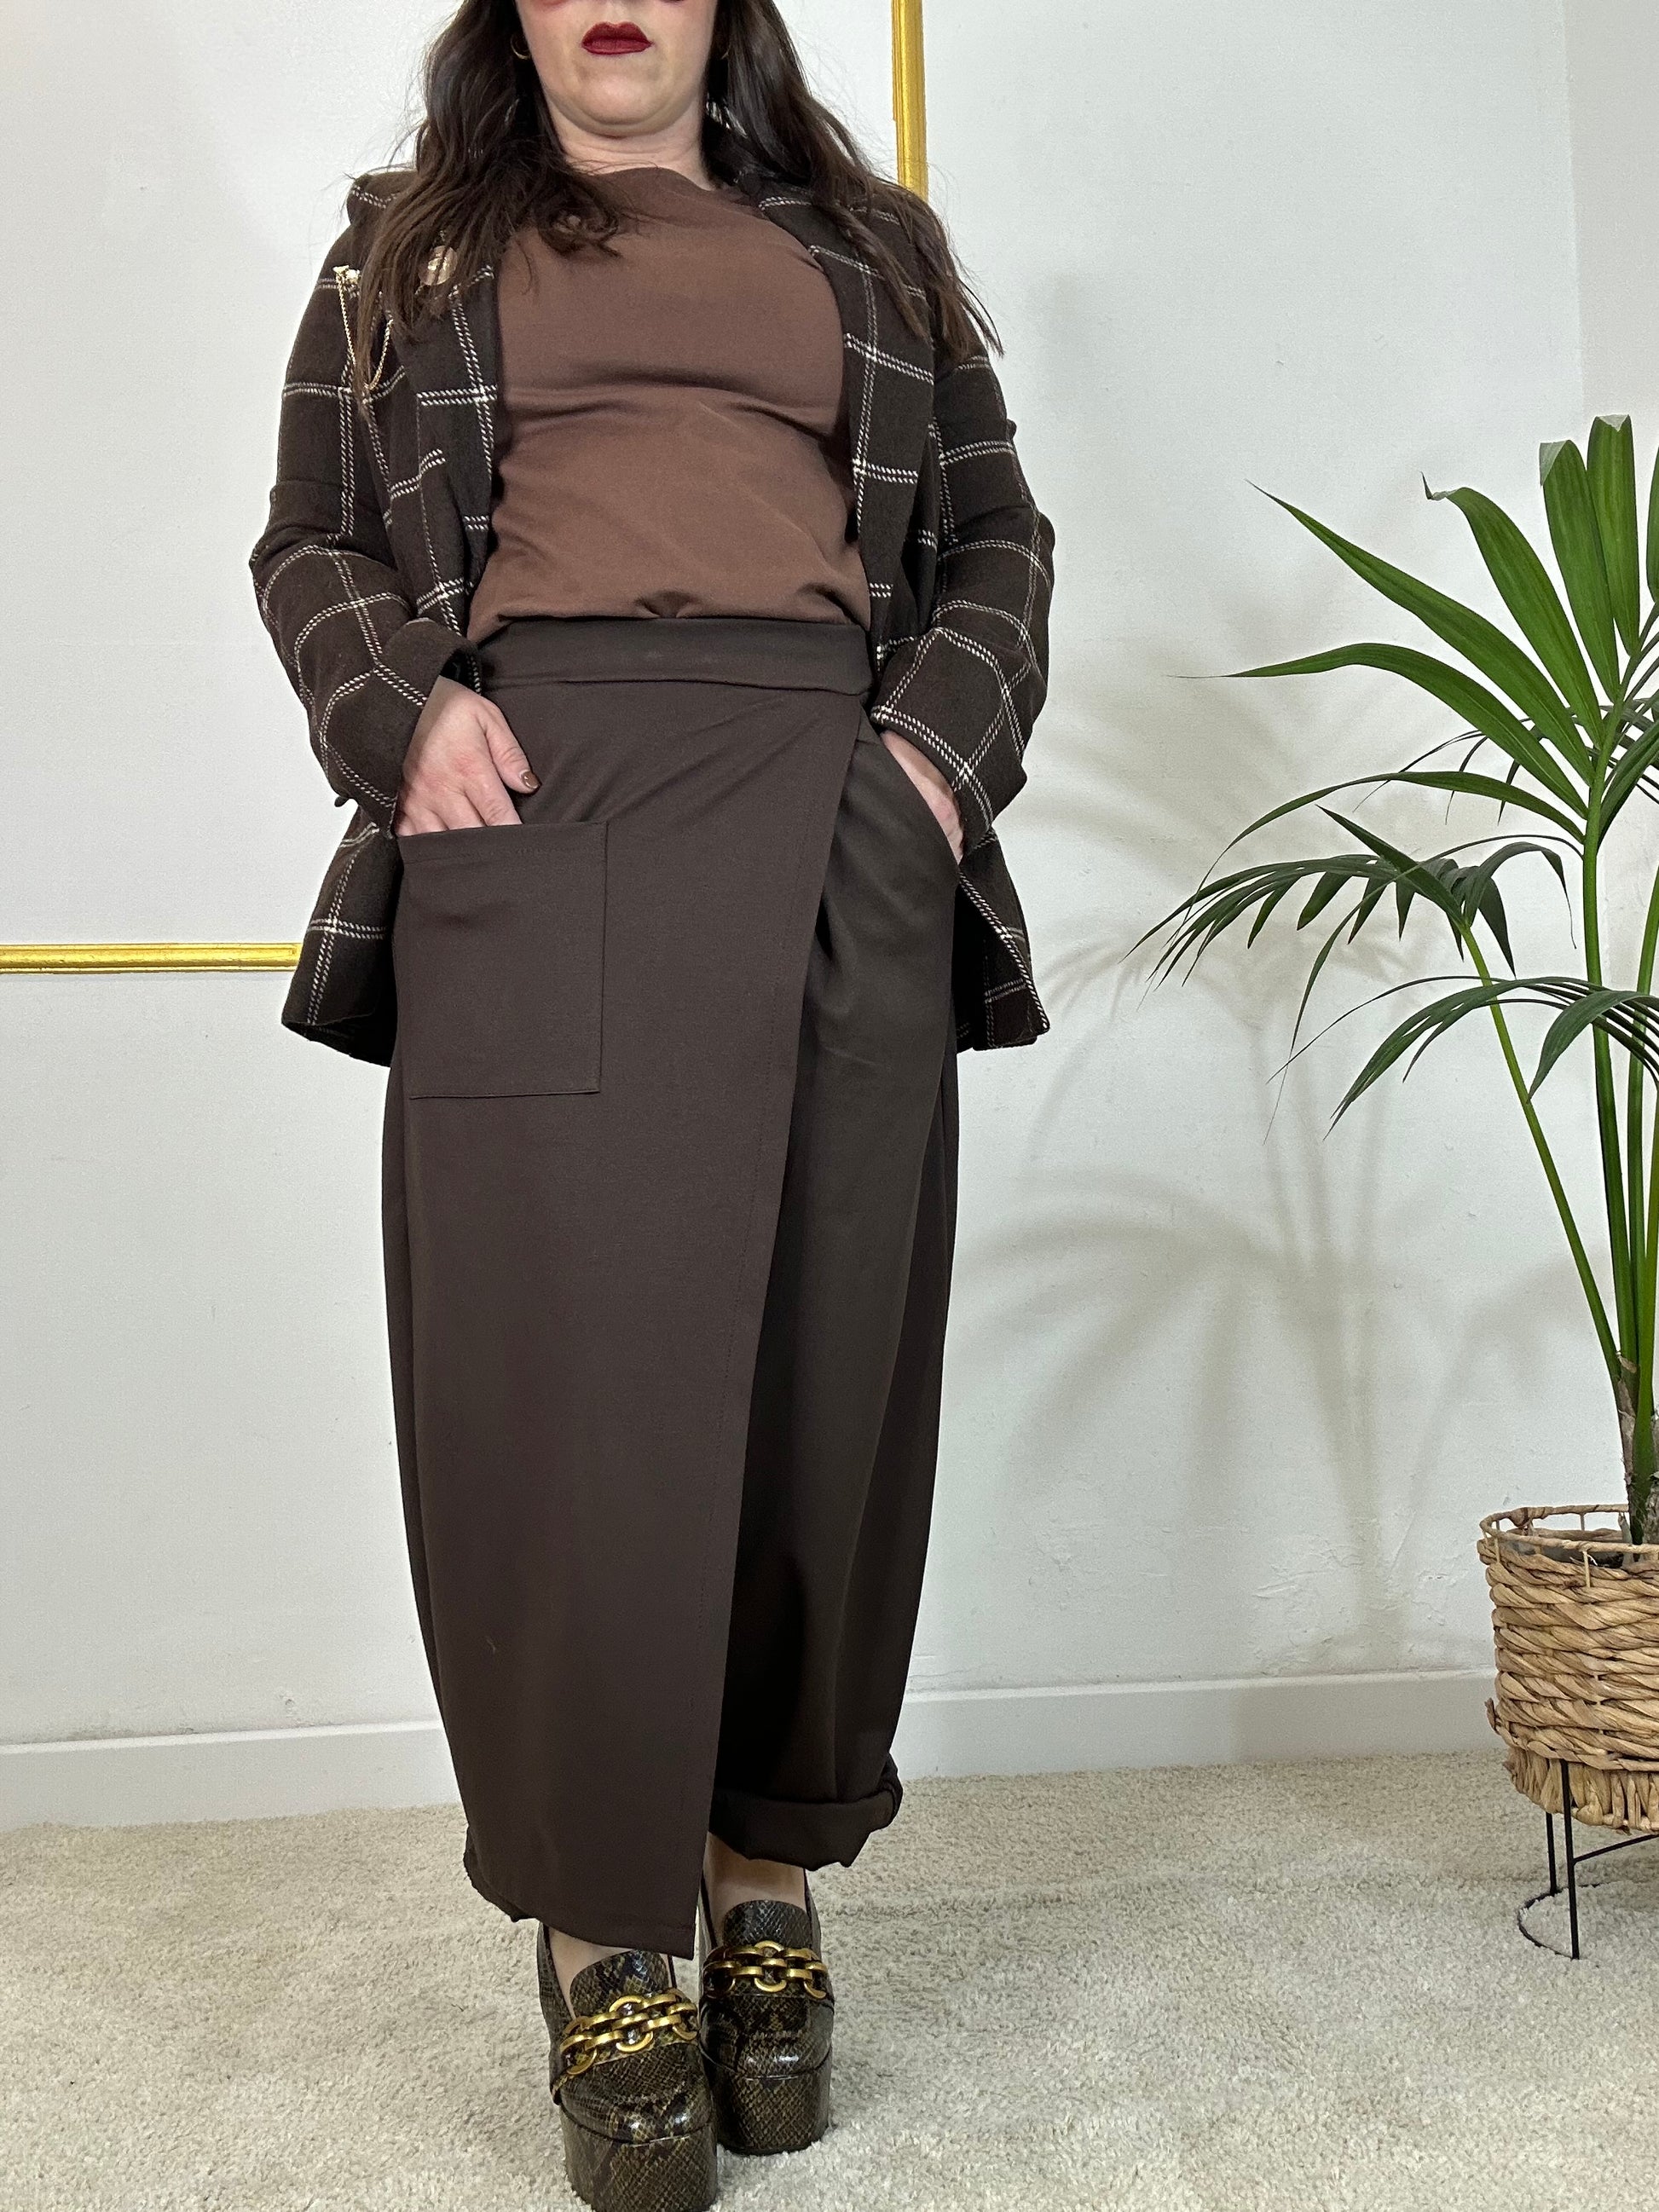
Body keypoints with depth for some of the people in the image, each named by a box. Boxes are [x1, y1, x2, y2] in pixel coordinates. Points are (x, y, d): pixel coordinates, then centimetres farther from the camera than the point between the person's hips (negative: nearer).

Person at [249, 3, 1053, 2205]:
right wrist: (404, 708, -4)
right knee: (567, 1355, -7)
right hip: (538, 804, -1)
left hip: (830, 815, 2)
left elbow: (997, 536, 20)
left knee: (823, 1363, -1)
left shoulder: (869, 242, 25)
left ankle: (771, 1878, 15)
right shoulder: (414, 242, 23)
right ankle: (603, 1937, 5)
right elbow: (311, 541, 17)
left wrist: (944, 741, 1)